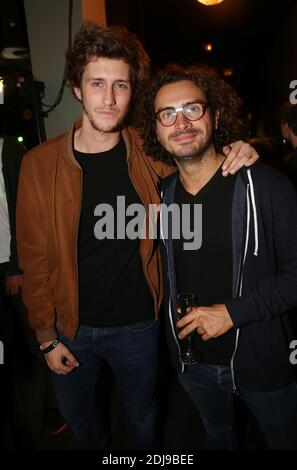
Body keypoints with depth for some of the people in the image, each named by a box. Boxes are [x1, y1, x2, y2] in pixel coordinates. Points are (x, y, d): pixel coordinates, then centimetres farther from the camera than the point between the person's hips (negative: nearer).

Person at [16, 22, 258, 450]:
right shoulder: (40, 164, -13)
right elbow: (34, 258, -8)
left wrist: (239, 151, -15)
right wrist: (46, 336, -4)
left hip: (136, 324, 0)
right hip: (71, 326, 1)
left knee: (142, 416, 24)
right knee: (77, 415, 27)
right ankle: (96, 446, 60)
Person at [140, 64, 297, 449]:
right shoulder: (161, 195, -5)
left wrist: (232, 312, -21)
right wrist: (175, 320, -1)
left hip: (262, 359, -3)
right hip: (192, 360, 4)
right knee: (217, 436, 31)